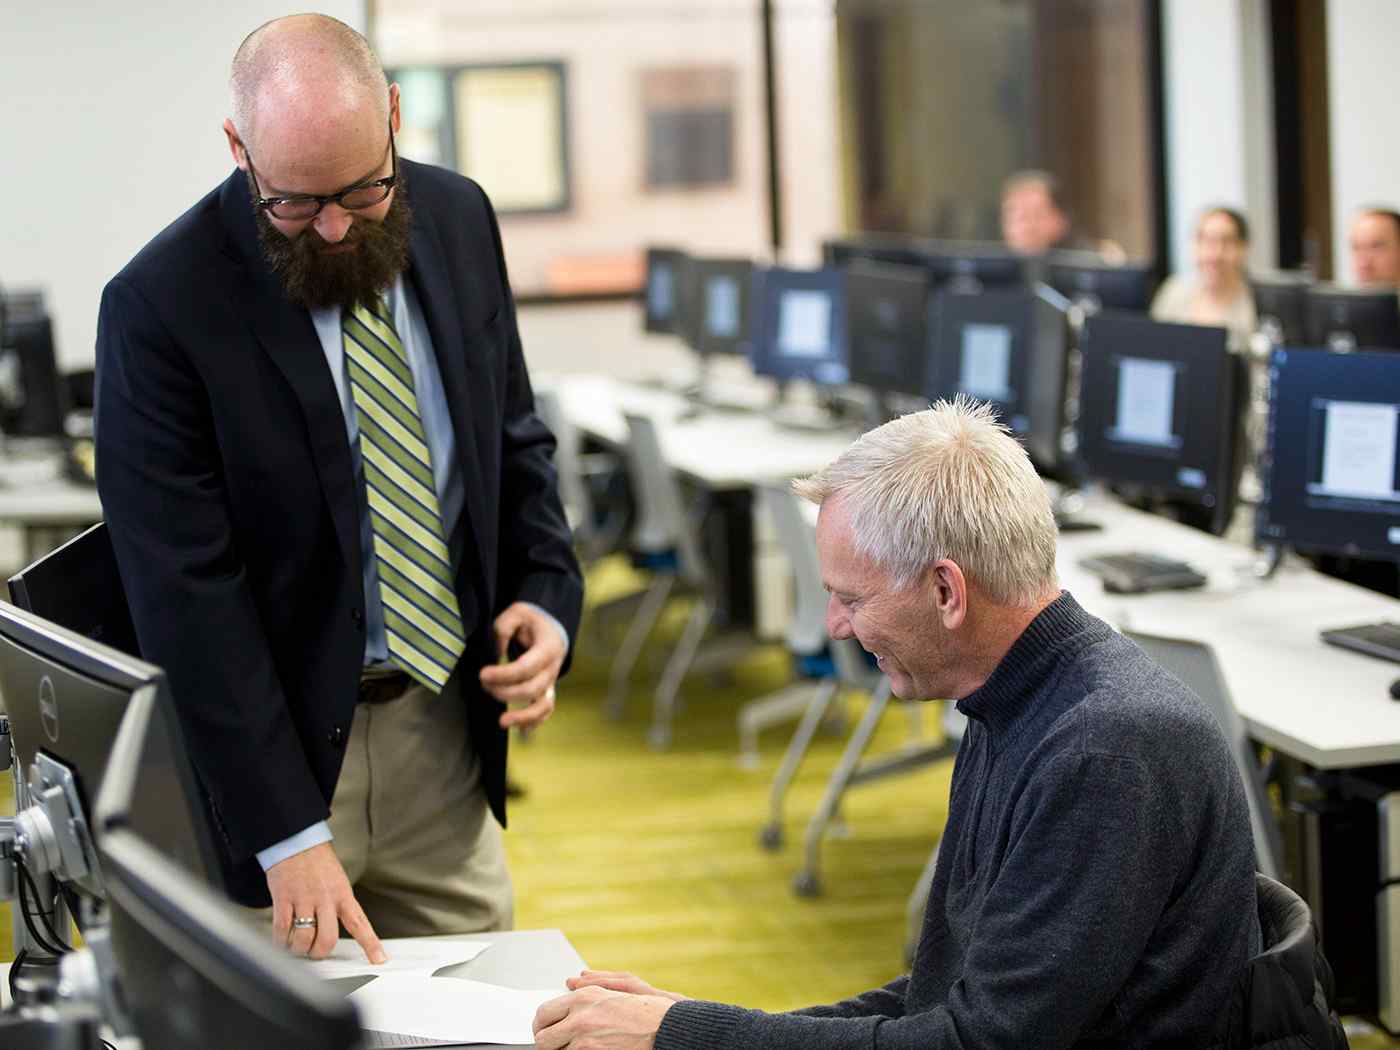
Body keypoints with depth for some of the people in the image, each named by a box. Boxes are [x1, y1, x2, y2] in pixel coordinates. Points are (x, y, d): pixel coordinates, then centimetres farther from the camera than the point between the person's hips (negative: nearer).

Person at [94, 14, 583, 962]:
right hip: (273, 740, -5)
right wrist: (287, 831, -21)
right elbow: (188, 594, -19)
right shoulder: (161, 305, -18)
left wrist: (548, 597, -5)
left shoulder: (459, 220, 0)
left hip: (447, 727, 5)